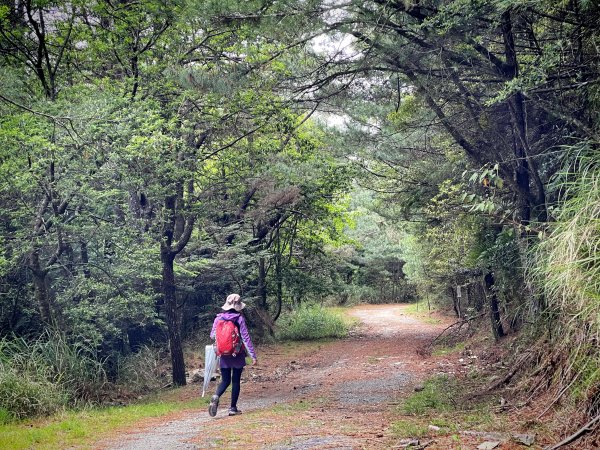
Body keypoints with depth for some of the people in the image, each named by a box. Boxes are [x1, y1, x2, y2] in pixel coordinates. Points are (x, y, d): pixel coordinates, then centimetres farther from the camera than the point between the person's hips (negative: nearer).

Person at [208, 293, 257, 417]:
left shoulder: (218, 318, -1)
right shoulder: (239, 318, -10)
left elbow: (212, 335, 6)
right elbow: (246, 337, -12)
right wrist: (253, 355, -10)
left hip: (223, 355, 3)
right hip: (238, 355, -2)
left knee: (225, 380, 11)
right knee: (236, 381, 9)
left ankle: (216, 397, -17)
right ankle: (233, 408, 12)